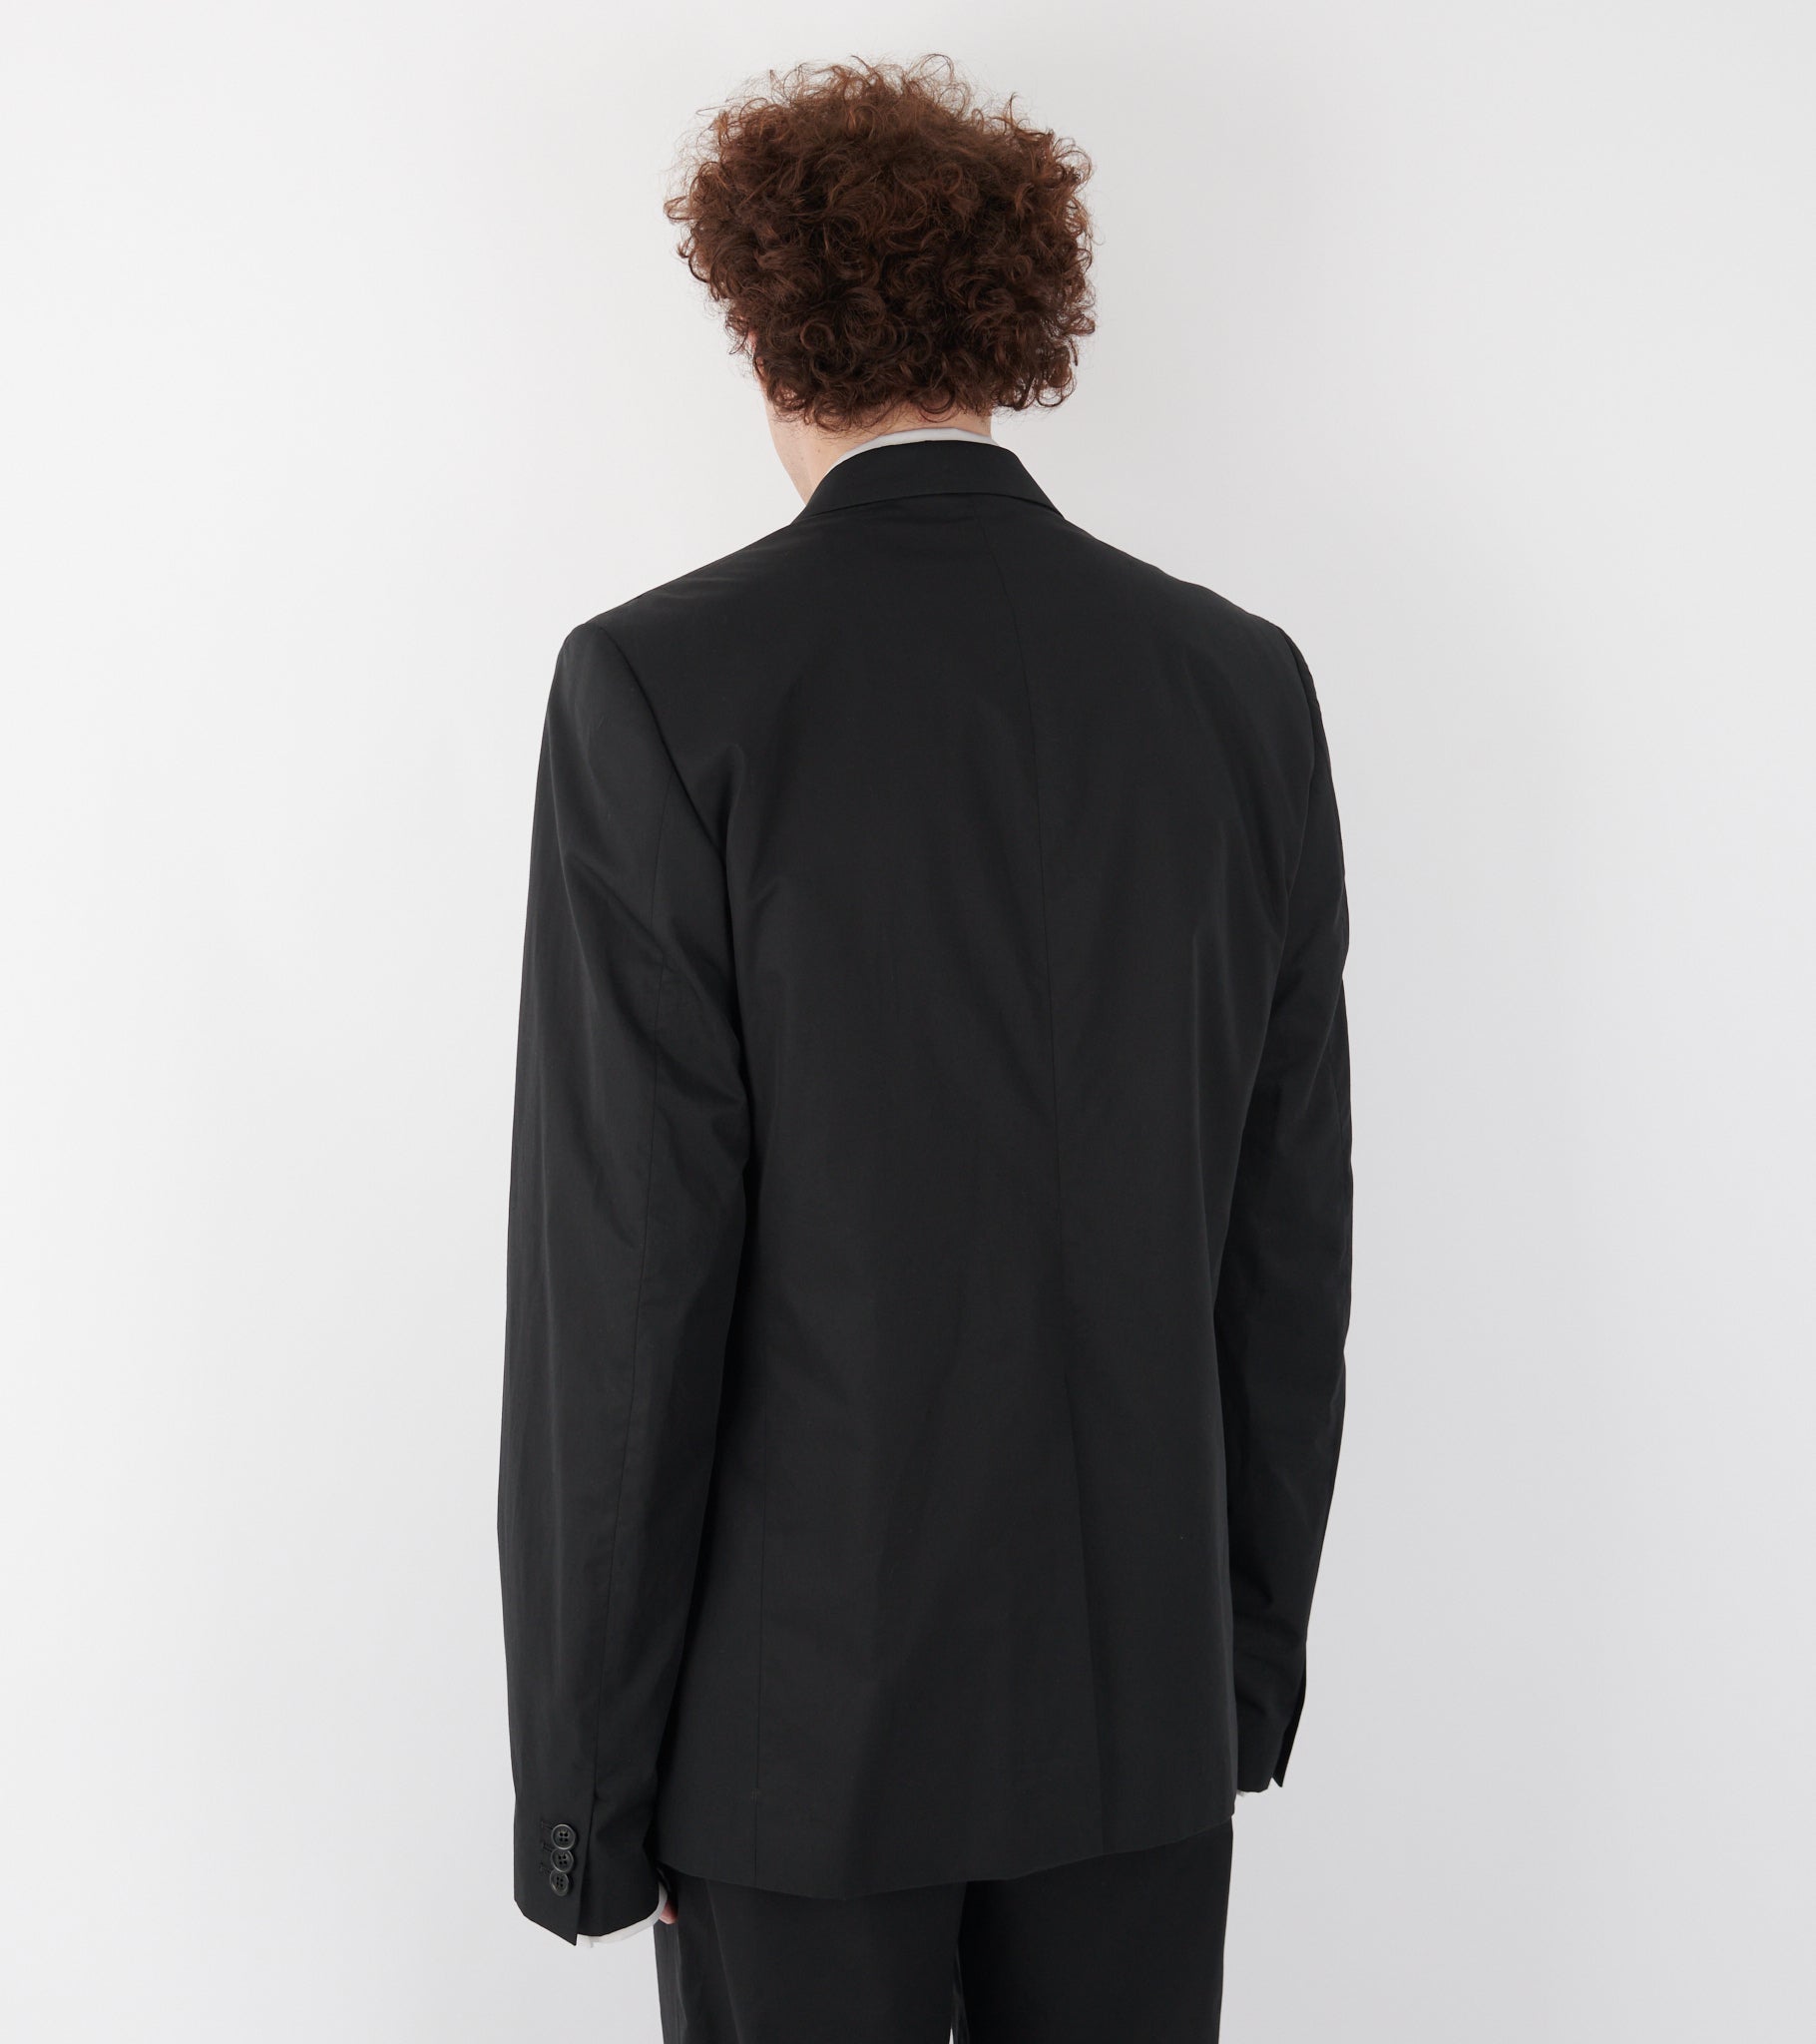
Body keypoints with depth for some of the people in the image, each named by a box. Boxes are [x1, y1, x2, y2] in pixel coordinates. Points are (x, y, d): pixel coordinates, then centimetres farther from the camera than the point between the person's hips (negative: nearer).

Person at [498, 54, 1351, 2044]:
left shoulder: (658, 691, -15)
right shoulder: (1242, 683, -2)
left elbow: (625, 1279, -16)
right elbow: (1291, 1230, 2)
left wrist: (583, 1766, -5)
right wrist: (1258, 1644, 13)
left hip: (805, 1692, -3)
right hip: (1140, 1677, 4)